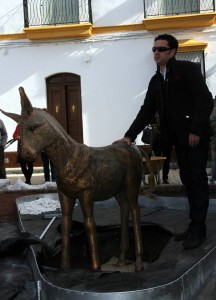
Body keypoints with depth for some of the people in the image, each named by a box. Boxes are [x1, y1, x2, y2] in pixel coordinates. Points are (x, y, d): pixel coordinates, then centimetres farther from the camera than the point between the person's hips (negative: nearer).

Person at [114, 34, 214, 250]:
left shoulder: (188, 69, -5)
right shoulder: (156, 80, 14)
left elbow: (205, 100, -13)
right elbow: (147, 111, 9)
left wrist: (196, 130, -20)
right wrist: (130, 136, -1)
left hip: (195, 135, -7)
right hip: (178, 137, 7)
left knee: (197, 180, -3)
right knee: (187, 181, 9)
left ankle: (198, 229, 1)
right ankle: (194, 225, 16)